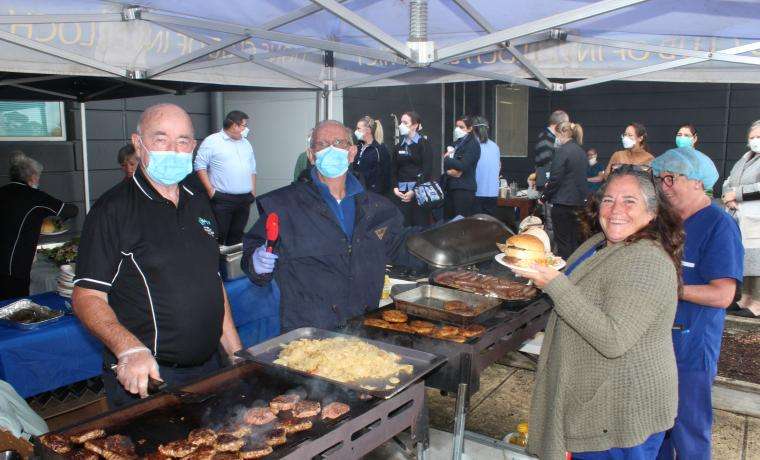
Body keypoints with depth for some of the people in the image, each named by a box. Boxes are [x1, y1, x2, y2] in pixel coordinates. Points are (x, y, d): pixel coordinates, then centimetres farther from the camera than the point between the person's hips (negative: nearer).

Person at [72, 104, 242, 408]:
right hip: (144, 381, -6)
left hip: (208, 369, 6)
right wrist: (129, 349, -31)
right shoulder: (113, 209, -11)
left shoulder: (198, 202, 8)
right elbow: (87, 296, -14)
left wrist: (237, 352, 9)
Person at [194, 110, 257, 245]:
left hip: (245, 199, 6)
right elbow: (200, 166, -7)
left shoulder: (246, 144, 18)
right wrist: (210, 189, -13)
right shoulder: (212, 141, -3)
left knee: (236, 236, 9)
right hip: (222, 199, -6)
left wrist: (253, 191, 12)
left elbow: (252, 169, 22)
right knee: (218, 236, -6)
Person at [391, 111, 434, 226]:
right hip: (401, 192, 4)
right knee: (404, 225, 0)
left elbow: (427, 170, -9)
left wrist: (414, 191, -14)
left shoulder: (423, 144, -1)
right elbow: (394, 169, 15)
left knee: (420, 224, -4)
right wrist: (395, 188, -1)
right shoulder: (399, 146, 15)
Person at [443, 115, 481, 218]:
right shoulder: (457, 143, 18)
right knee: (448, 219, 6)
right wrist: (449, 171, 0)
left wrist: (447, 159, -2)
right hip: (450, 186, 8)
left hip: (464, 188, -8)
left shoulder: (473, 144, -5)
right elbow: (445, 163, 19)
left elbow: (463, 166, -15)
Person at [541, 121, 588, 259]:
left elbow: (555, 179, -16)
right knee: (576, 240, 14)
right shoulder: (581, 151, 12)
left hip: (563, 202, -8)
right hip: (579, 201, 8)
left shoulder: (562, 151, -13)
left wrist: (544, 197, -3)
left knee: (563, 242, -1)